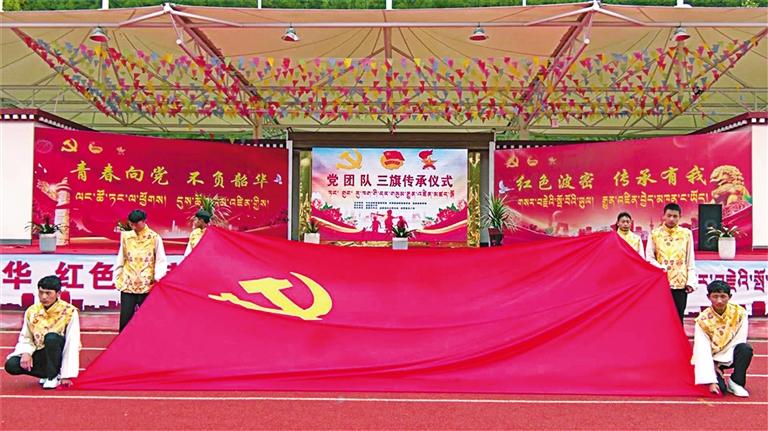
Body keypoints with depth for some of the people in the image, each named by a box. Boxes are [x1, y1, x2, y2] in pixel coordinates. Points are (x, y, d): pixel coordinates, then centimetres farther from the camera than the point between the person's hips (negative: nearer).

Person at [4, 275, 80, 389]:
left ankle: (54, 376, -13)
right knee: (11, 365, -21)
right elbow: (25, 337, 6)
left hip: (59, 355, -4)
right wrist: (26, 353, -18)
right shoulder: (32, 311, -2)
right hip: (40, 355, 4)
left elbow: (72, 344, -18)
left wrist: (67, 375, -21)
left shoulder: (69, 312, -17)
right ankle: (47, 374, 3)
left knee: (51, 337, -35)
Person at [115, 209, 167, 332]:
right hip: (128, 284, 2)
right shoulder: (126, 236, 6)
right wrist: (117, 278, 9)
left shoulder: (154, 238, -3)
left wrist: (158, 277, -15)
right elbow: (120, 259, 12)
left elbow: (161, 261, -2)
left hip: (147, 285, -2)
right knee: (125, 318, 1)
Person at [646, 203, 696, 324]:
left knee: (678, 318, 5)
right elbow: (649, 258, 2)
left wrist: (691, 281, -2)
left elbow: (690, 260, 6)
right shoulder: (655, 233, 2)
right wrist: (660, 268, -16)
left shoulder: (686, 233, 5)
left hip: (680, 283, 1)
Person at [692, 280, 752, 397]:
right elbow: (703, 351, -23)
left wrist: (718, 363, -19)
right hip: (711, 358, -2)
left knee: (745, 349, -30)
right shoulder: (703, 320, -18)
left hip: (730, 355, 2)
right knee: (719, 388, -24)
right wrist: (711, 381, -31)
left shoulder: (739, 313, -14)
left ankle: (735, 383, -11)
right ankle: (718, 379, 12)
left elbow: (740, 341, -14)